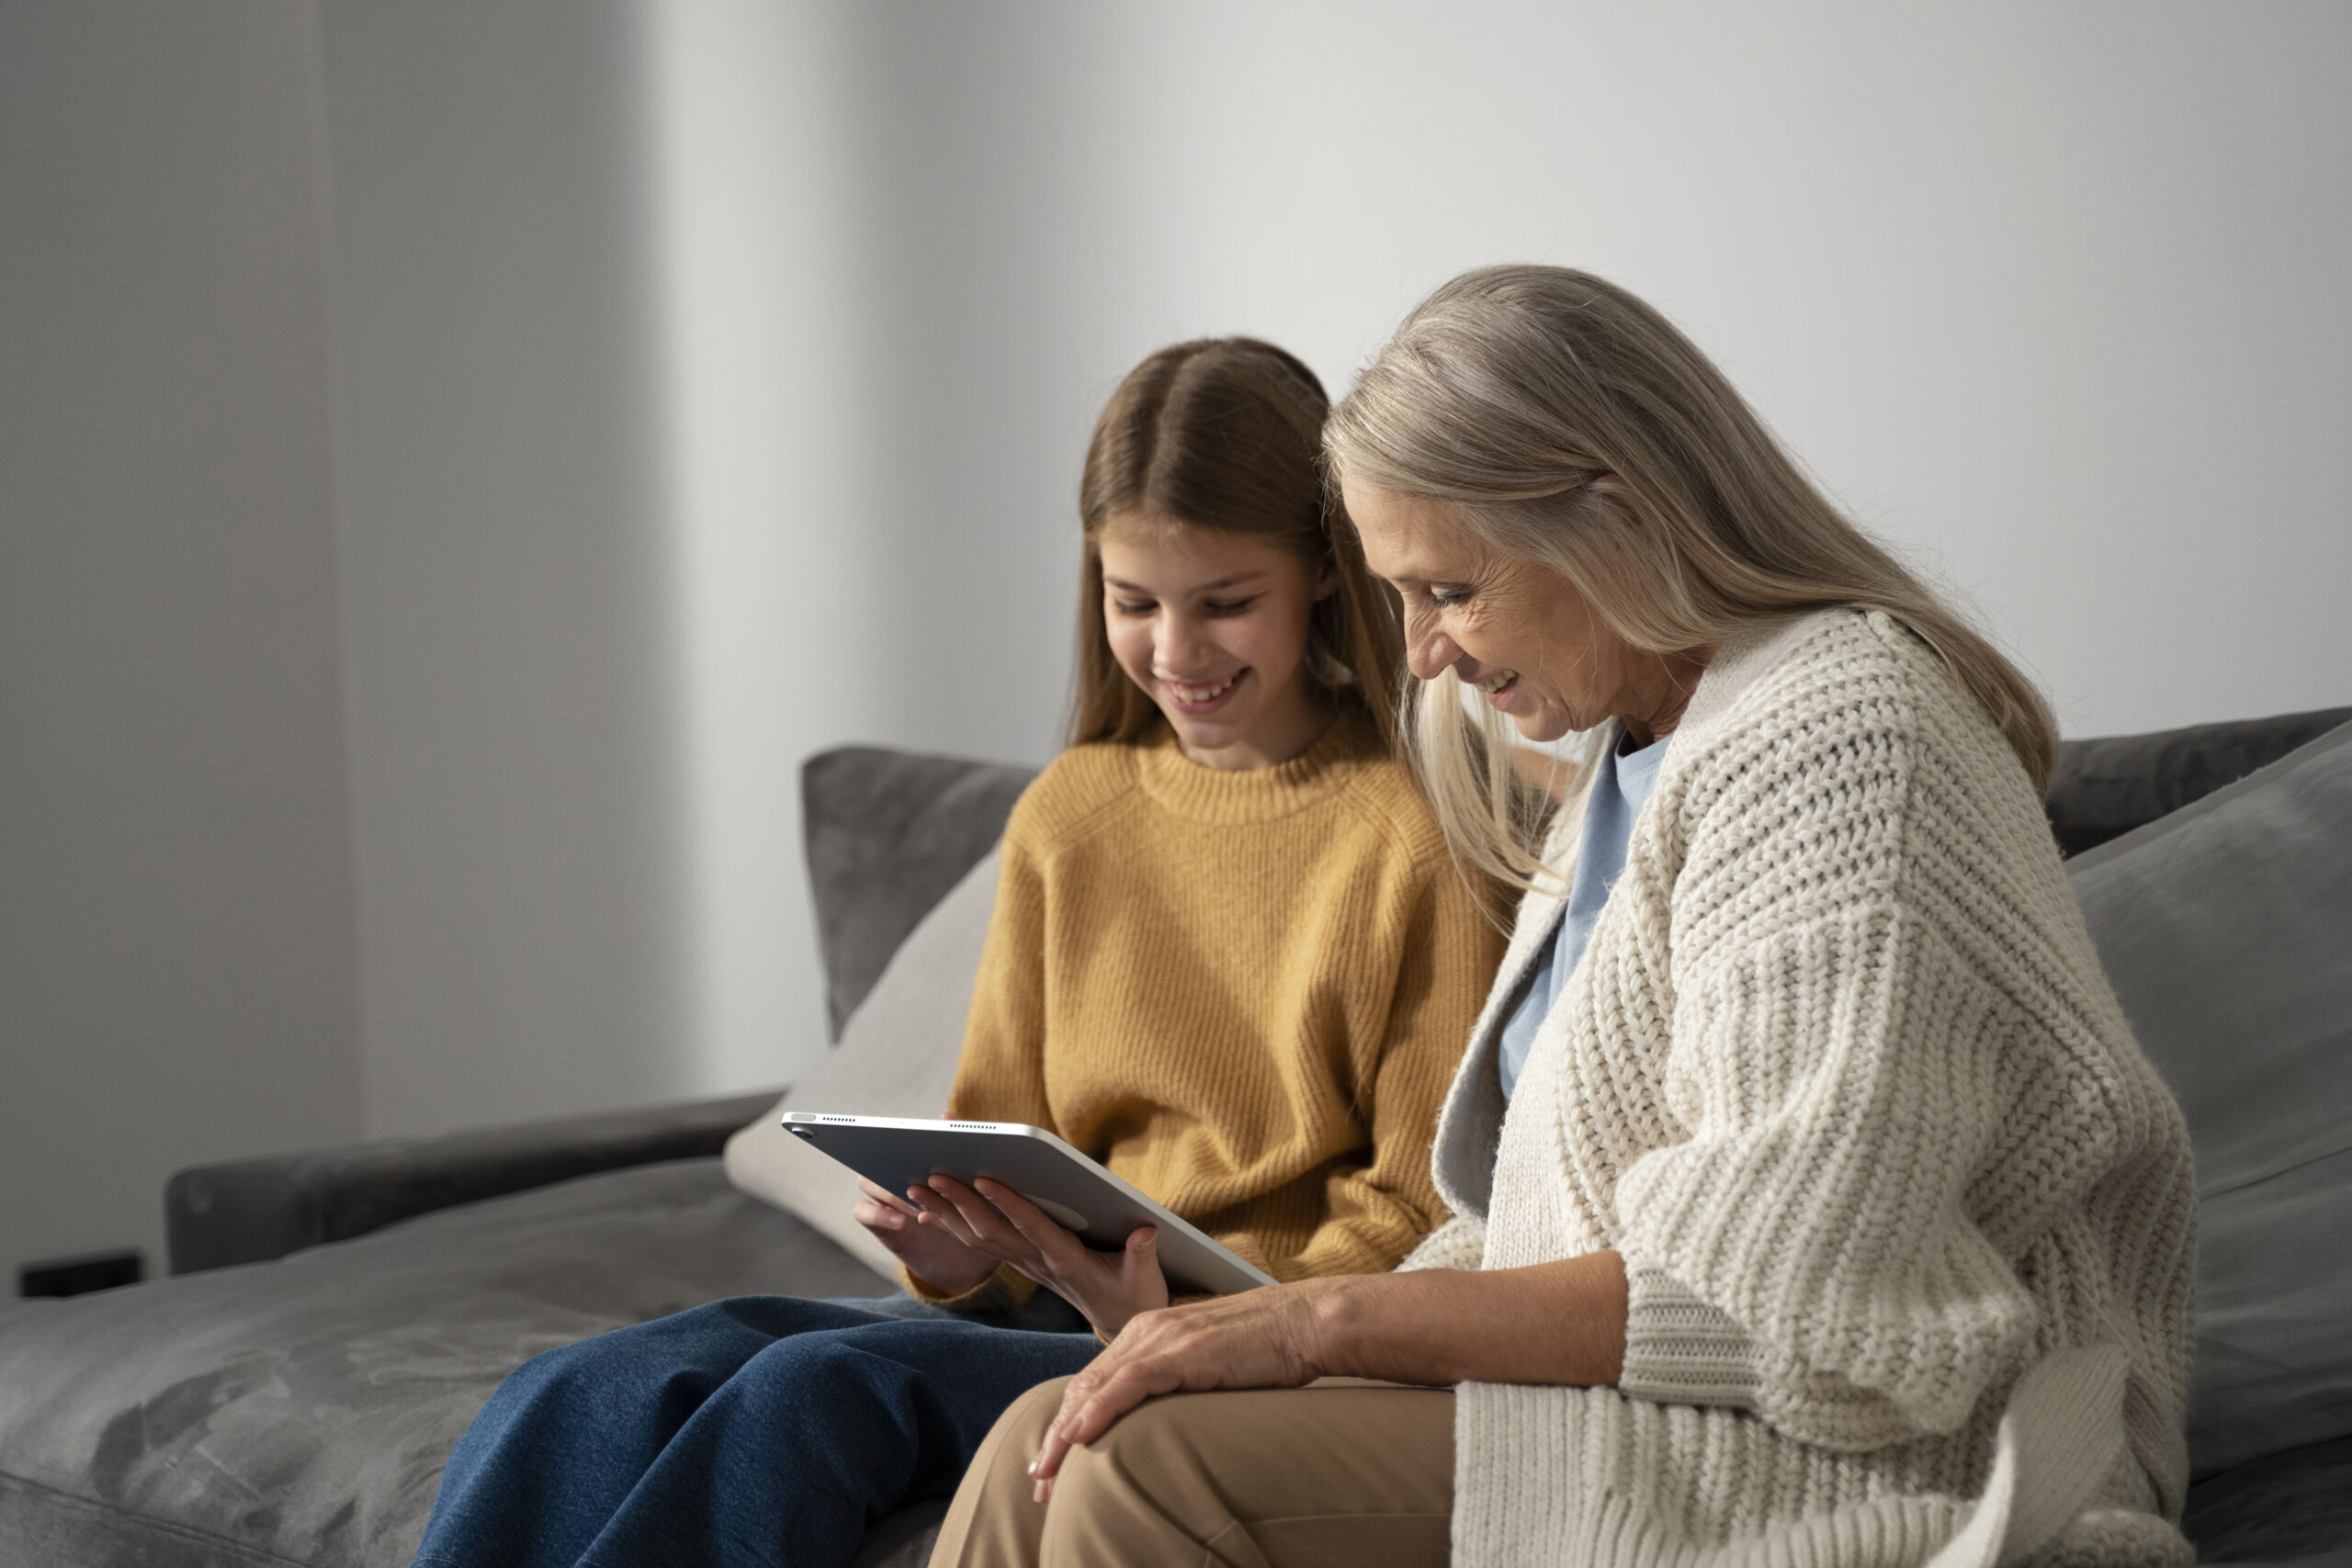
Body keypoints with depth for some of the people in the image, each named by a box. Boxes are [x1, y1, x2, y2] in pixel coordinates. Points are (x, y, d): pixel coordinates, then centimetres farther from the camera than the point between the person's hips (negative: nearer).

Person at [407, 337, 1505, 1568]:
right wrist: (960, 1251, -5)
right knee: (594, 1396, -20)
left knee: (821, 1384, -30)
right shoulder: (1066, 818, 15)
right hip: (1053, 1312, 6)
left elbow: (1430, 1219, -6)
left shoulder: (1423, 831, -4)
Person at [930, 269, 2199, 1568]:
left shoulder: (1835, 739, -14)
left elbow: (1791, 1293, -23)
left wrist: (1334, 1323, -20)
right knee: (1046, 1454, -7)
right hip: (1616, 1409, 9)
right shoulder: (1634, 759, 18)